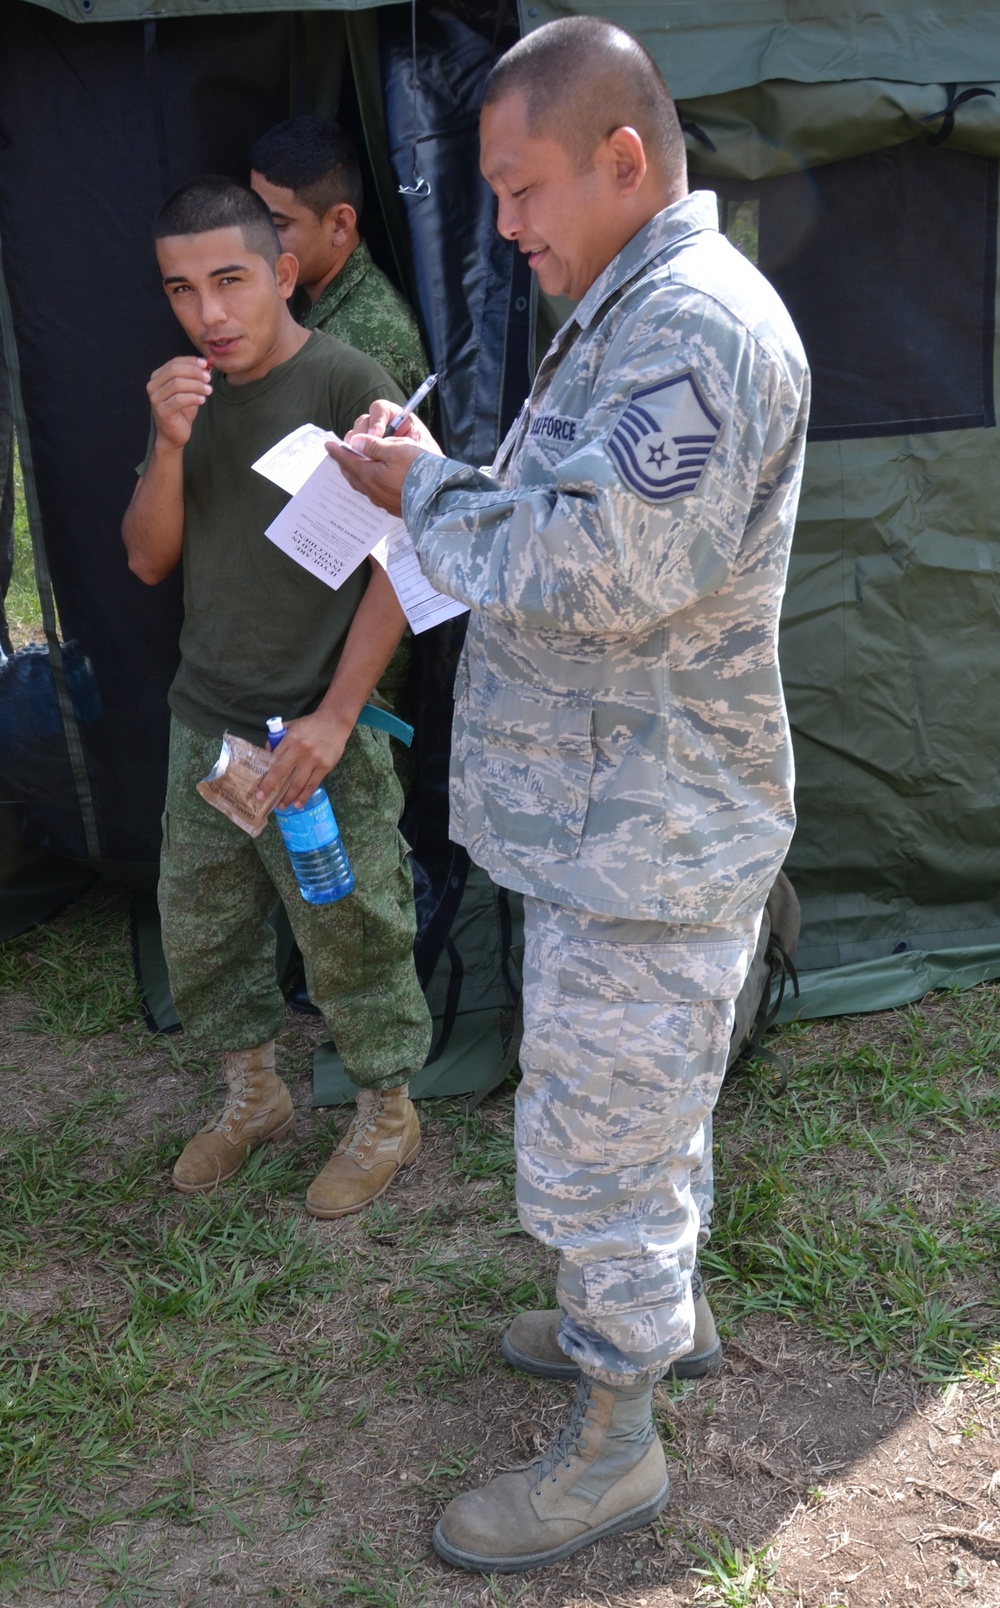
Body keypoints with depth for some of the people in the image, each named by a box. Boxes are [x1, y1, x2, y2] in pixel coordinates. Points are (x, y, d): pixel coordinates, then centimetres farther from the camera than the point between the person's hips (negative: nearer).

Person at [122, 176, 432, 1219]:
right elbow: (148, 561, 6)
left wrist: (335, 717, -18)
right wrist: (169, 447, -12)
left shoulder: (347, 386, -14)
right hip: (205, 726, 7)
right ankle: (252, 1095, 38)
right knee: (198, 927, 17)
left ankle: (387, 1114, 27)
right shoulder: (192, 393, 7)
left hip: (319, 741, -7)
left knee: (348, 937, 4)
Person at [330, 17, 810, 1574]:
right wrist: (437, 488, 3)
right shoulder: (631, 310, 13)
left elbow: (603, 567, -31)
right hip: (609, 812, 10)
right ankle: (649, 1305, 47)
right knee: (638, 1111, 26)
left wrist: (430, 490, -16)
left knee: (595, 1146, 3)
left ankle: (615, 1443, 22)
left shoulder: (698, 322, -22)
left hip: (647, 839, -10)